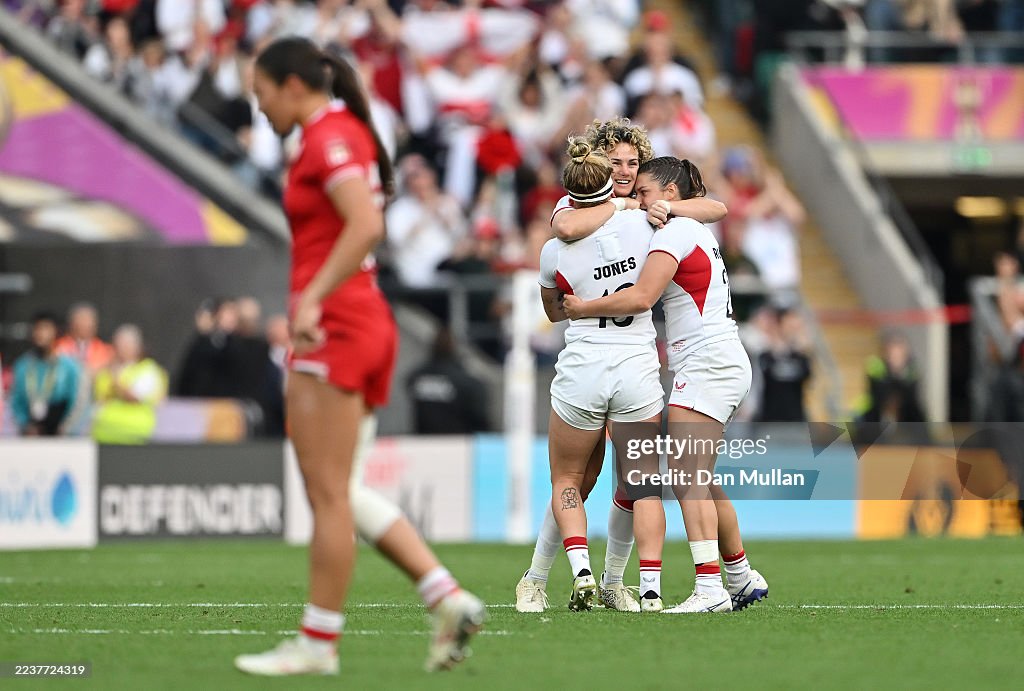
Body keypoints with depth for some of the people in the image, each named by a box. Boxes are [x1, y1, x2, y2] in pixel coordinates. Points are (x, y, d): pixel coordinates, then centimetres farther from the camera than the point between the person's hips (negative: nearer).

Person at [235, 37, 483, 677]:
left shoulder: (328, 138, -11)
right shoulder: (347, 133, 17)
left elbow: (366, 223, -25)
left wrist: (312, 299, -27)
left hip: (334, 329, -10)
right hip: (369, 325, 10)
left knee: (329, 493, -3)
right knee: (344, 492, 11)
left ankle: (318, 643, 2)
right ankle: (449, 598, 4)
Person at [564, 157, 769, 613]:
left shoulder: (675, 231, -9)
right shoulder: (697, 231, 22)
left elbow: (641, 297, -19)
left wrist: (583, 308, -9)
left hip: (707, 364, -10)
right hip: (720, 365, 10)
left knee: (687, 480, -16)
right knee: (700, 481, 14)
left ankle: (710, 588, -23)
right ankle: (742, 577, 21)